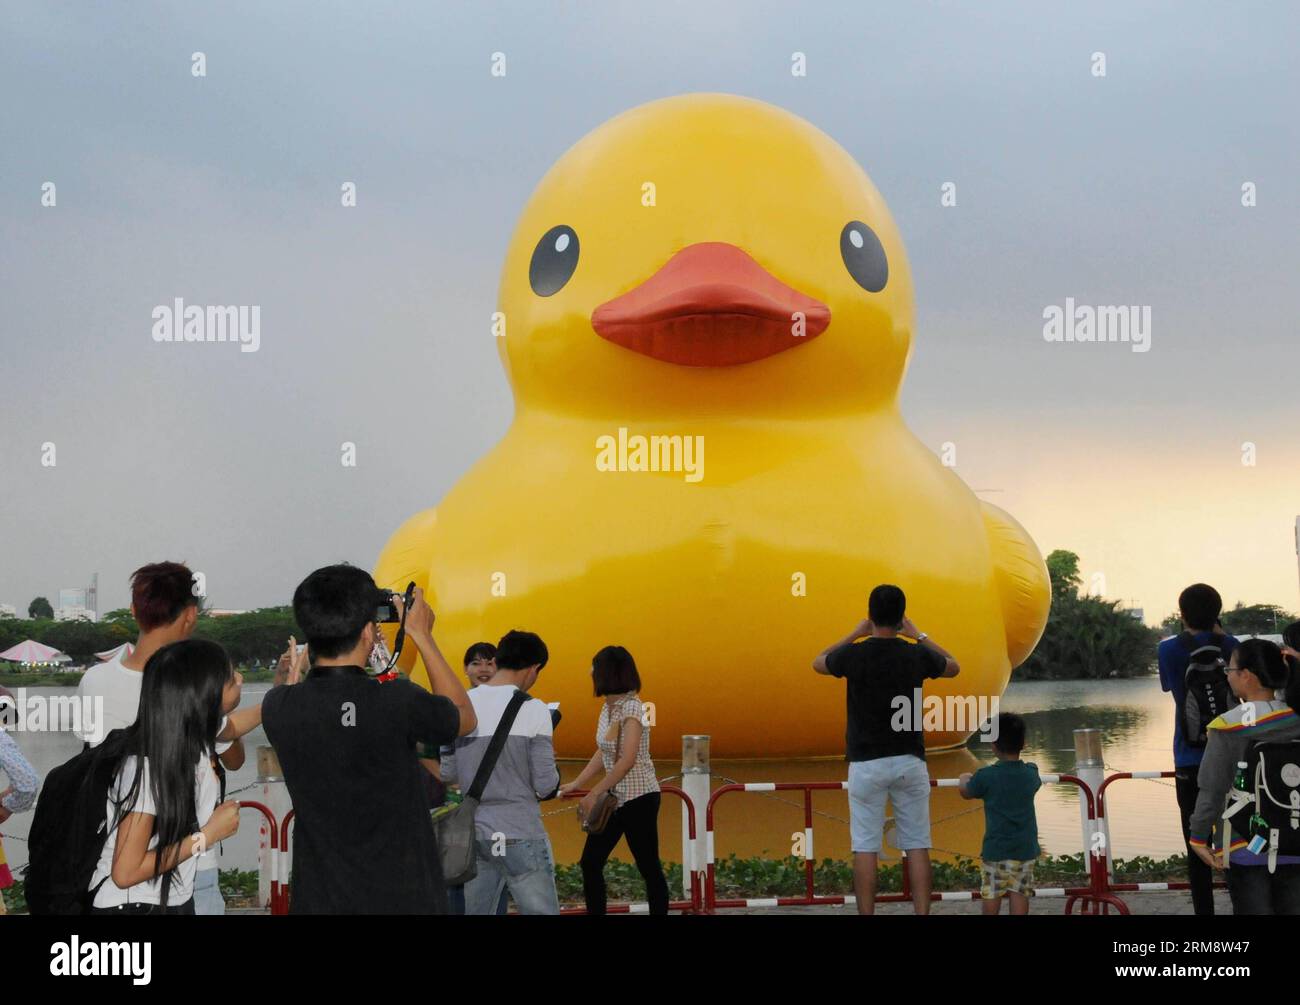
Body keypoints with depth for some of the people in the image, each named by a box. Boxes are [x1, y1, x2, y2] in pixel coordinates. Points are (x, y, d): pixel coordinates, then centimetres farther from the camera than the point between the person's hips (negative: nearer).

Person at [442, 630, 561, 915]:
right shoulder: (533, 710, -11)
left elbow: (447, 774, 6)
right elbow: (546, 786, -10)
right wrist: (552, 767, 10)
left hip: (474, 833, 5)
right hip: (520, 837, -5)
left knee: (475, 912, 12)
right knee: (540, 911, 3)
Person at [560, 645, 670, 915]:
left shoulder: (632, 708, -17)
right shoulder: (608, 707, 8)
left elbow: (627, 761, -24)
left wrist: (593, 794, -21)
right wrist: (575, 784, 11)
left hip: (638, 798, -9)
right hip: (614, 797, 9)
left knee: (649, 867, 1)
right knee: (591, 863, 9)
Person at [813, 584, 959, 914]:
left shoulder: (853, 655, -9)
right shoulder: (917, 656, -4)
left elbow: (818, 662, 14)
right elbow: (953, 667, 19)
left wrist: (855, 634, 18)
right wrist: (918, 635, 22)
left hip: (866, 763, -1)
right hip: (909, 760, 2)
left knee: (865, 847, 2)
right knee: (917, 845, 5)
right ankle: (922, 913, 3)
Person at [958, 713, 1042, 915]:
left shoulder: (986, 776, -11)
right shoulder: (1031, 773, 1)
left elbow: (966, 793, 6)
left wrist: (964, 780, 27)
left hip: (996, 847, -3)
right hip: (1026, 847, 3)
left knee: (992, 892, 9)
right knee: (1019, 891, 3)